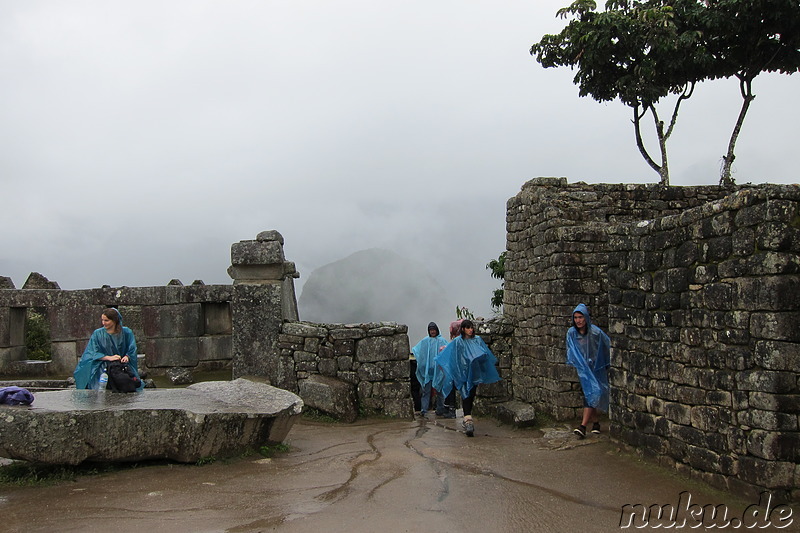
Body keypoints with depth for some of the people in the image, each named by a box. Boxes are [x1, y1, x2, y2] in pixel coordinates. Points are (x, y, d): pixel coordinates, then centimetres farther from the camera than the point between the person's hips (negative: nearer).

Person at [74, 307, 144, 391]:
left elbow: (132, 350, 6)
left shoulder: (126, 332, 2)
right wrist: (109, 357, -17)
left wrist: (126, 357, -17)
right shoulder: (97, 334, 1)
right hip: (103, 367, 0)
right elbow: (93, 353, -2)